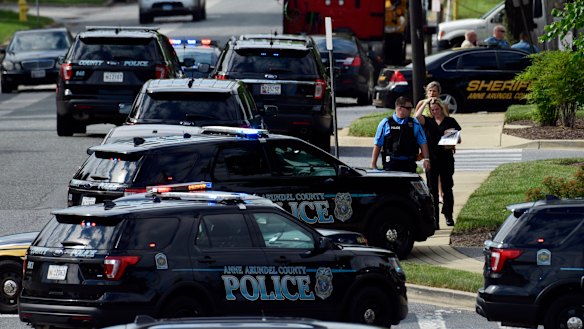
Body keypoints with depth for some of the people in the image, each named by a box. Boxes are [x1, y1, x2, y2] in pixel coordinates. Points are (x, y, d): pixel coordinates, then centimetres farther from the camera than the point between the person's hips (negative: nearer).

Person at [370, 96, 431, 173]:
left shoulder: (414, 124, 11)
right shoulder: (385, 123, 4)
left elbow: (422, 143, 10)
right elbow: (377, 145, 5)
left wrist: (426, 159, -2)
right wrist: (373, 164, 2)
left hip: (409, 164, 2)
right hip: (391, 163, -2)